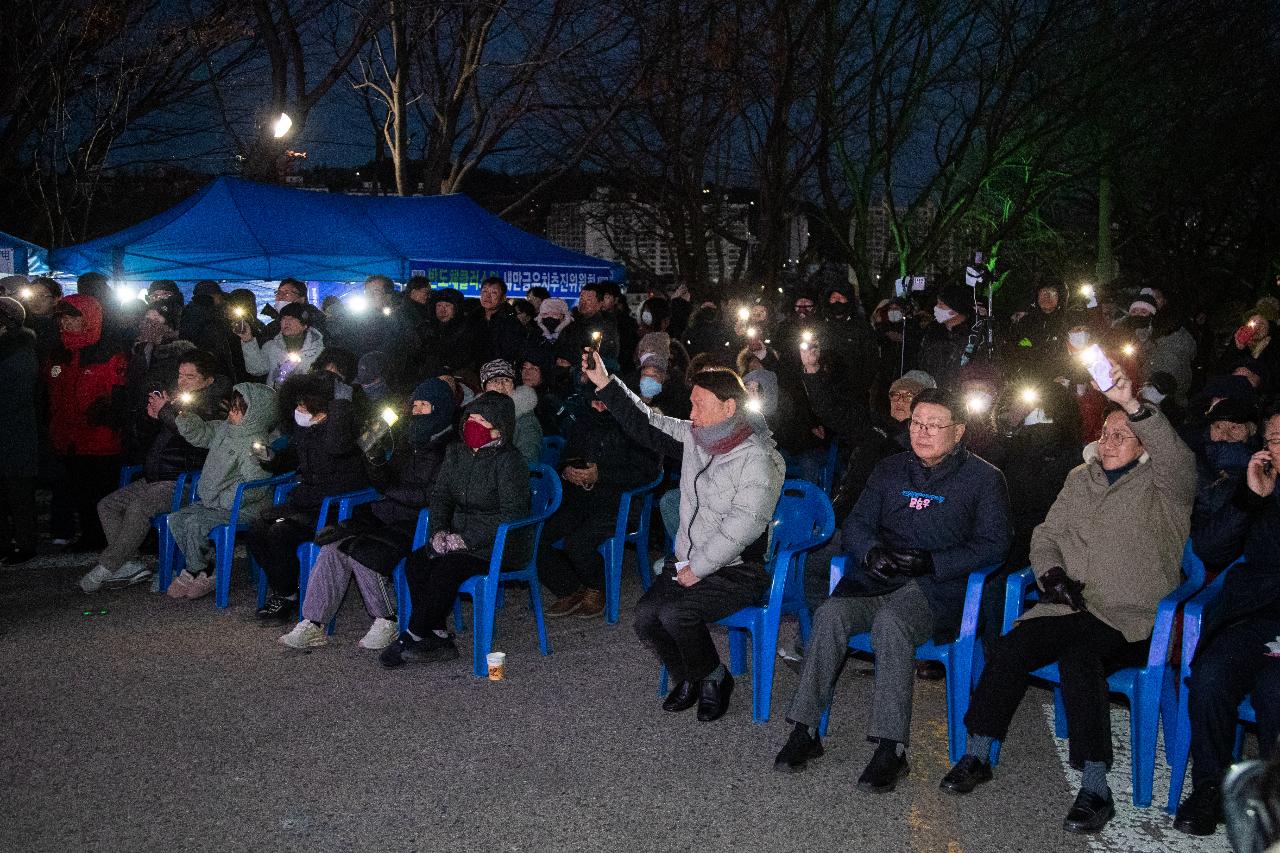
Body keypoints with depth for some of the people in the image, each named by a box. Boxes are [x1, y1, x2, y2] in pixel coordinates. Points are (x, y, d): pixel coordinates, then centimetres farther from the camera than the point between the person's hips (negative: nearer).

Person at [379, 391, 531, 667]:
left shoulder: (509, 461, -13)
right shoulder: (456, 453, 9)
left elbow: (511, 515, -19)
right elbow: (440, 496, 15)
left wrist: (466, 539, -21)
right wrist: (439, 530, -5)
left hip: (499, 543, -7)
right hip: (460, 537, 7)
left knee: (447, 568, -28)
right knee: (415, 562, -16)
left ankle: (413, 636, -13)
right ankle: (438, 639, -14)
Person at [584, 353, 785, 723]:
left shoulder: (758, 459, -17)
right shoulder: (693, 437, 6)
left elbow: (742, 526, -23)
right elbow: (646, 422, 16)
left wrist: (697, 569, -20)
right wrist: (604, 383, 8)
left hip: (738, 570, -7)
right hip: (688, 561, 7)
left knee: (675, 613, -27)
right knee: (645, 615, -14)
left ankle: (714, 678, 2)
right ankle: (688, 678, 13)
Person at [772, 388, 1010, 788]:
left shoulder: (983, 478, 7)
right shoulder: (890, 469, 20)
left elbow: (992, 545, -1)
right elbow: (855, 524, 15)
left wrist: (932, 563, -15)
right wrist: (871, 551, -10)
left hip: (935, 588, -4)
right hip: (878, 580, 4)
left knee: (890, 621, -36)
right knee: (831, 614, -27)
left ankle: (891, 748, -33)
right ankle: (805, 731, -23)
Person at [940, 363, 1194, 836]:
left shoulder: (1162, 486, 2)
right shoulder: (1081, 478, 18)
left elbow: (1177, 459, -23)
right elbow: (1046, 535, 21)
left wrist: (1132, 404, -38)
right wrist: (1051, 572, -2)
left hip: (1130, 619, -5)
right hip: (1069, 606, 5)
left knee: (1079, 656, -34)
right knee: (1008, 649, -21)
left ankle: (1095, 789, -28)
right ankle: (976, 756, -10)